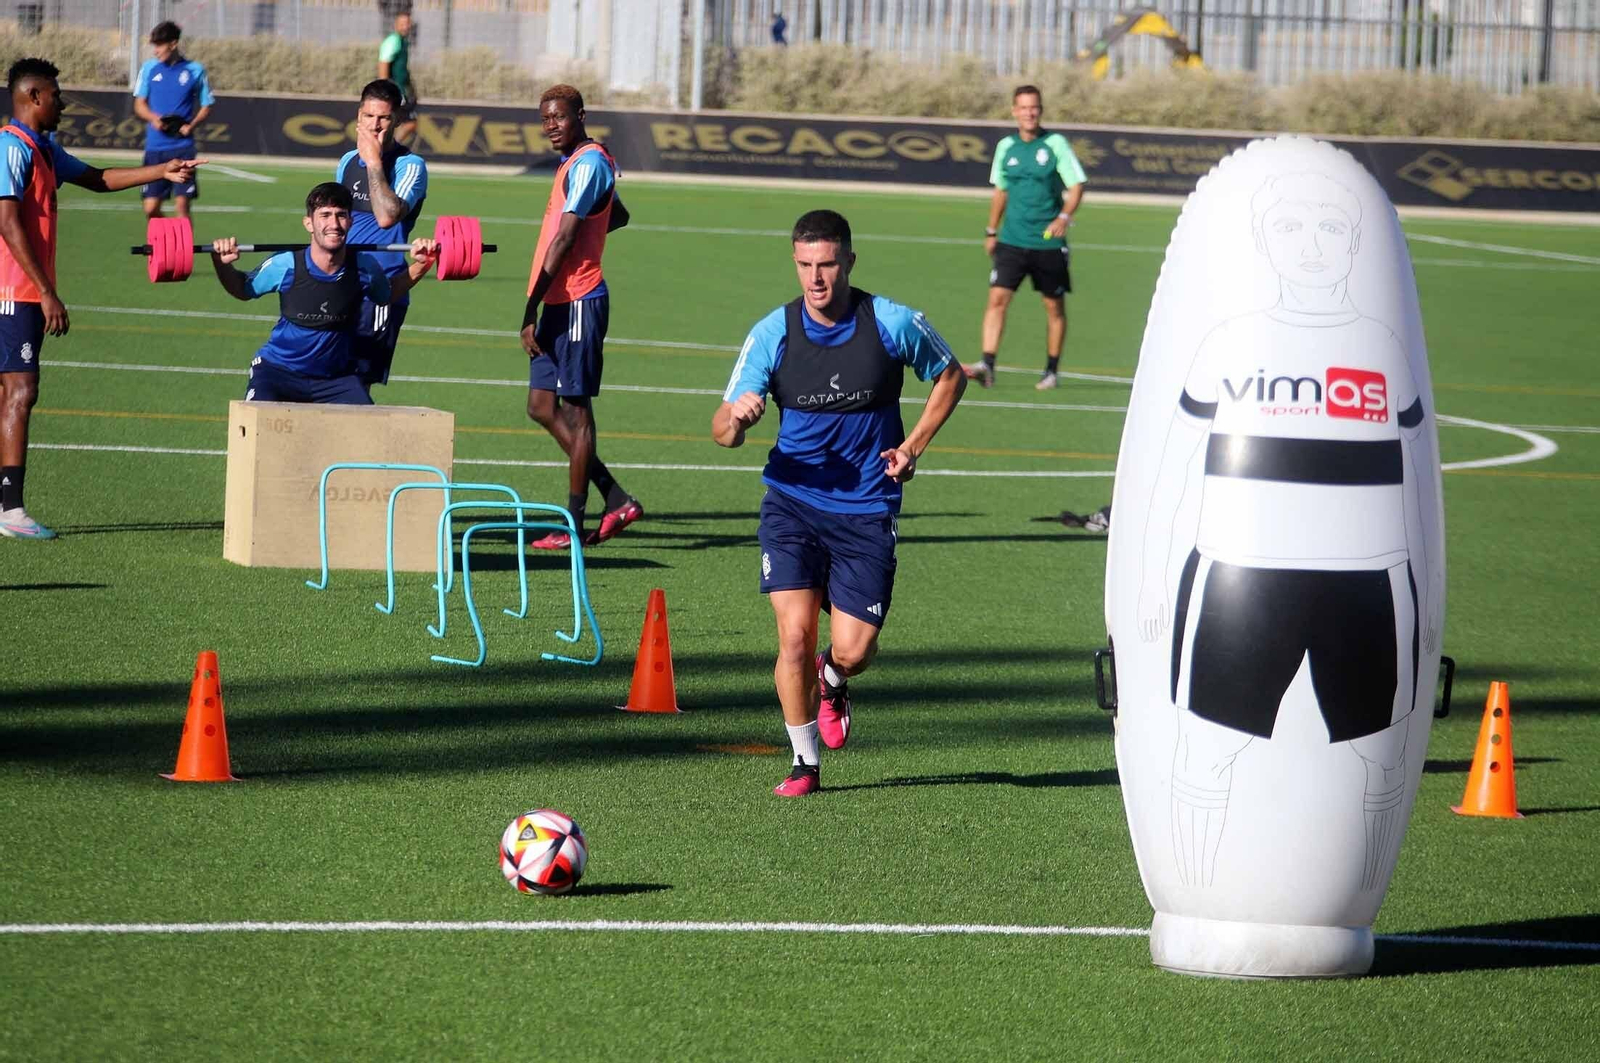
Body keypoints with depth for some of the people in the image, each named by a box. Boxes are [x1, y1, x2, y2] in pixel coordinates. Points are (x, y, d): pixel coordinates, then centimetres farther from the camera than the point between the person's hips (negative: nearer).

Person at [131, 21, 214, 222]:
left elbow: (206, 107, 9)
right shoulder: (149, 68, 8)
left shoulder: (194, 70, 2)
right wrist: (153, 117, -9)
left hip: (182, 146, -2)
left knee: (182, 204, -9)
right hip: (155, 146, 2)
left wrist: (192, 125, -10)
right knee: (151, 208, 1)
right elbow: (139, 104, 12)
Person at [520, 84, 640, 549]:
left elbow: (564, 239, -21)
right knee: (542, 407, 10)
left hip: (577, 301, -10)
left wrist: (531, 307, -25)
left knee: (575, 410, -4)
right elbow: (619, 216, 35)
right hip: (559, 302, 10)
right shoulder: (575, 162, 17)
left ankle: (574, 524, 2)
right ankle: (616, 499, 13)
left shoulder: (587, 164, -14)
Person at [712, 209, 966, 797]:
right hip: (792, 501, 0)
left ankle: (832, 683, 34)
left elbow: (950, 376, 12)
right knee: (795, 635, -13)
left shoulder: (894, 324, -8)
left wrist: (912, 446, 0)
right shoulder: (772, 333, -6)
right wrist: (736, 419, -30)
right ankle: (804, 763, 6)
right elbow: (722, 429, -5)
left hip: (867, 510, 0)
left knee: (853, 651, -5)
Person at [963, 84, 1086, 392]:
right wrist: (991, 231, 22)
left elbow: (1076, 185, -5)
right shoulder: (1006, 147, 7)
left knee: (1054, 307, 7)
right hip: (1012, 240, 2)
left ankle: (1052, 371, 20)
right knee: (997, 298, -12)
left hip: (1048, 241, -2)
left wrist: (1064, 217, -22)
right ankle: (987, 365, -17)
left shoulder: (1055, 144, -4)